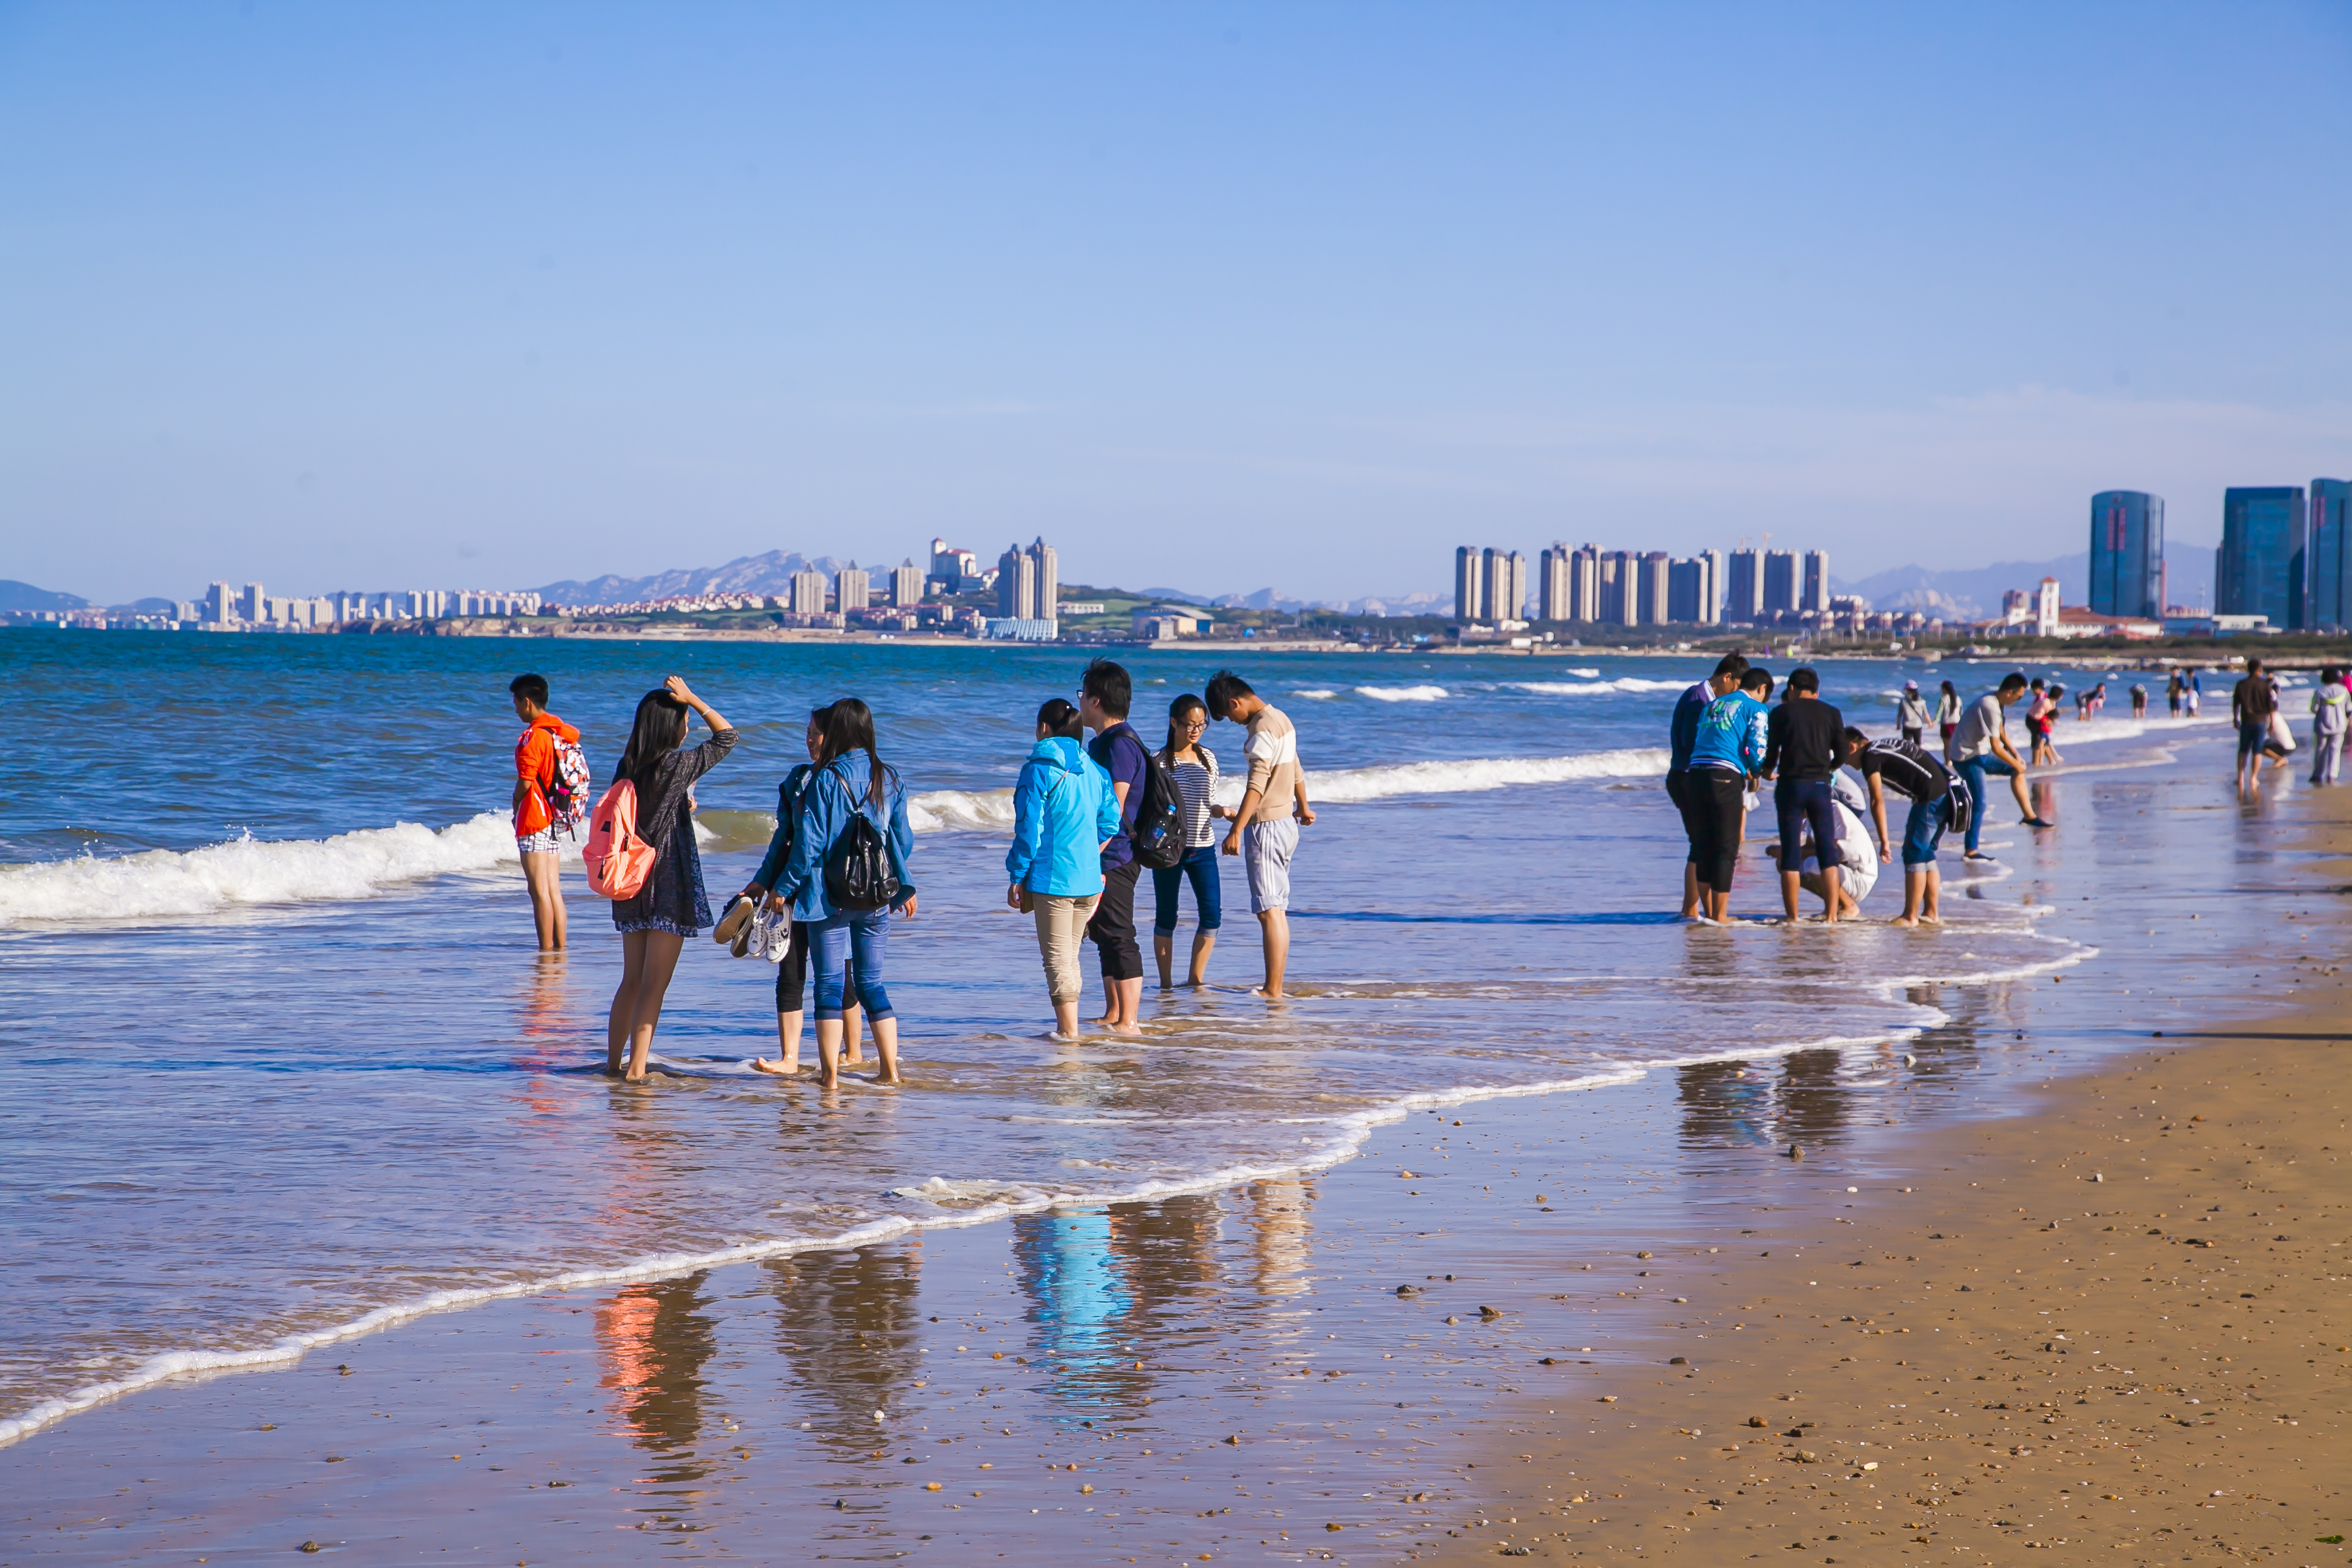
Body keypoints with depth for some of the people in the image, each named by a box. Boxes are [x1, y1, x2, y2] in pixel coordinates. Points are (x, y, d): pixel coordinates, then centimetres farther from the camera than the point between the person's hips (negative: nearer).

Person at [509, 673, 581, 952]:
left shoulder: (533, 737, -16)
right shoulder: (565, 734, 10)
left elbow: (524, 784, -16)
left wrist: (516, 810, 4)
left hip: (536, 820, -8)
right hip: (559, 822, 8)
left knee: (540, 890, -5)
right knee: (553, 888, 12)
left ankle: (546, 950, -5)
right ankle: (560, 947, 12)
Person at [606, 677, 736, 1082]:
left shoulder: (627, 768, 5)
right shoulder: (676, 766, -13)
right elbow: (727, 736, -3)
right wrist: (692, 699, -2)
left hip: (633, 889, 7)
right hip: (669, 888, -7)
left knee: (631, 982, 15)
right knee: (654, 985, -5)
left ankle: (612, 1064, 18)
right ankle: (637, 1069, -9)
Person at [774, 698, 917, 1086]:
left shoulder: (825, 780, -10)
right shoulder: (890, 778, 4)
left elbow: (810, 843, -11)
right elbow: (902, 840, 10)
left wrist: (784, 887, -1)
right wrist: (905, 887, 23)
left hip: (831, 896, -4)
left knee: (830, 983, 1)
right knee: (871, 983, 12)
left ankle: (829, 1074, 0)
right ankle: (890, 1070, 9)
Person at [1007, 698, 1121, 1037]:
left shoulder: (1040, 770, -10)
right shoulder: (1094, 770, 8)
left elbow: (1029, 829, -12)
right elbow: (1109, 823, 10)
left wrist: (1017, 879, -6)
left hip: (1052, 878, -6)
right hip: (1089, 880, 6)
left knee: (1057, 958, -1)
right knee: (1070, 956, 17)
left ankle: (1068, 1031, -2)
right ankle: (1069, 1027, 22)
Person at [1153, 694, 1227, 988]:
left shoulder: (1208, 758, 9)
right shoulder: (1160, 761, -5)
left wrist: (1221, 810, -4)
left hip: (1203, 847, 4)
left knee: (1212, 914, -2)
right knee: (1166, 917, 2)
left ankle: (1196, 978, 10)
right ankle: (1166, 983, 11)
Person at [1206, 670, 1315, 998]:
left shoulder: (1263, 728, -17)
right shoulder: (1280, 719, 14)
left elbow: (1257, 783, -27)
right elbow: (1295, 770, 30)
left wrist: (1237, 830, -33)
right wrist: (1303, 807, 45)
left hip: (1266, 826, -10)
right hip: (1286, 823, 10)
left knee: (1269, 910, -10)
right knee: (1277, 909, 11)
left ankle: (1273, 990, -12)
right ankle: (1276, 986, 13)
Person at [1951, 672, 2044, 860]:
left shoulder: (1995, 699, 2)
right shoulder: (1991, 708, -28)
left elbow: (2001, 731, 16)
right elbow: (1996, 748, -25)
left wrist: (2015, 754, 11)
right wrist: (2017, 764, -11)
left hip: (1980, 754, 10)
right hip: (1968, 757, -10)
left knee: (2017, 770, 14)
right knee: (1979, 804, -11)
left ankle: (2028, 815, 16)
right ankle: (1971, 852, -7)